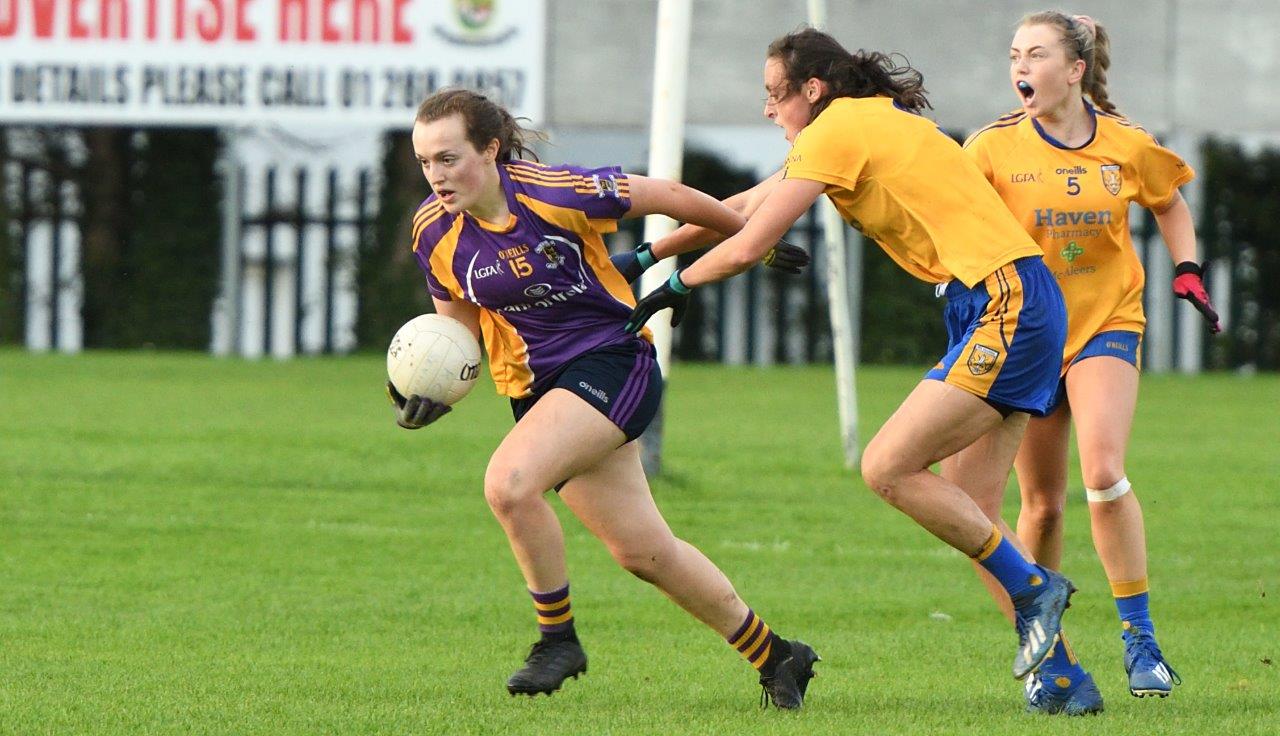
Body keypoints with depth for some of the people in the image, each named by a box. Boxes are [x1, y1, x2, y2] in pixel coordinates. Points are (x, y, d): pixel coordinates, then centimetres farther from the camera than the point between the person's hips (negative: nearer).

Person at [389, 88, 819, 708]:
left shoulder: (554, 194, -20)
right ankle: (774, 656, 23)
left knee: (508, 482, -28)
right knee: (643, 552, 7)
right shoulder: (434, 232, -4)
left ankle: (558, 636, -9)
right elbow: (458, 321, 11)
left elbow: (666, 197, -7)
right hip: (537, 387, 6)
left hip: (611, 361, -6)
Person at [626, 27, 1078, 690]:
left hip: (1005, 301, -10)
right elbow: (743, 208, 28)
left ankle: (1033, 589, -7)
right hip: (1015, 308, 10)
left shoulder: (837, 131, -7)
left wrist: (673, 287, 9)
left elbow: (746, 247, -7)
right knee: (964, 515, 5)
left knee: (886, 468, -14)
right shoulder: (868, 123, 22)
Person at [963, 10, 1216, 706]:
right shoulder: (994, 148, -7)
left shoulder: (1127, 146, -2)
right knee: (1042, 503, 4)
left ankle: (1139, 634, -12)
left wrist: (1187, 270, 5)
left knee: (1102, 471, -22)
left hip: (1107, 323, -1)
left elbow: (1170, 202, 17)